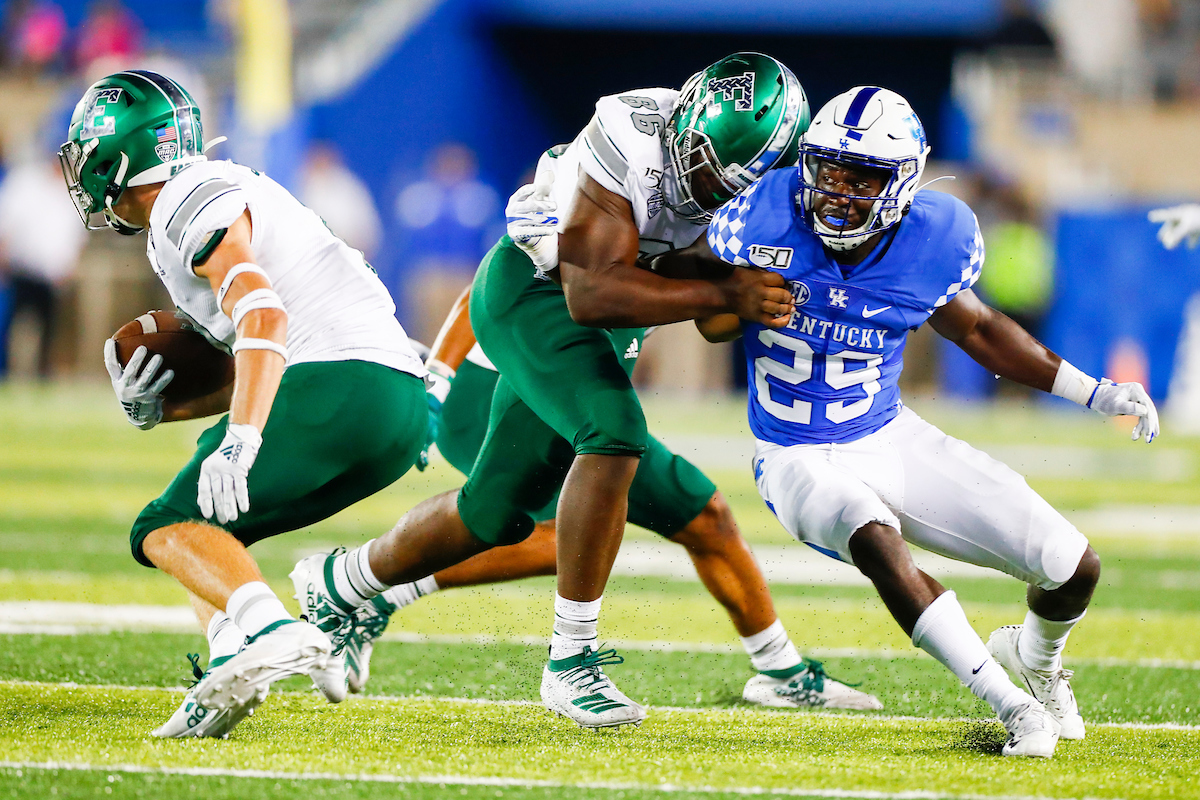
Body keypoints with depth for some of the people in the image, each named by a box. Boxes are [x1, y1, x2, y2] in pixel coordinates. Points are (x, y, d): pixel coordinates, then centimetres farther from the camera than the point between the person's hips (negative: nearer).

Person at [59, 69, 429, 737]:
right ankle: (232, 669, -5)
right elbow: (251, 372, 30)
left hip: (341, 380, -10)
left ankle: (273, 631, -36)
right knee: (206, 528, 18)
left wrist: (241, 440, -28)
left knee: (171, 527, -10)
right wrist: (154, 408, 15)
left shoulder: (191, 204, -2)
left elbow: (263, 316, -19)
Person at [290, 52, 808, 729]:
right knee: (615, 436, -30)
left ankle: (336, 586, 37)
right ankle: (571, 661, -21)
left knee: (496, 515, 13)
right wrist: (725, 294, -37)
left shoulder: (758, 179, -11)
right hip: (532, 290, -8)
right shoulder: (635, 136, -32)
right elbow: (590, 294, -34)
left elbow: (714, 321, 1)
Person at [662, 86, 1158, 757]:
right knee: (874, 537, -39)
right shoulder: (768, 217, -21)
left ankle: (1034, 656, 34)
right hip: (804, 464, -3)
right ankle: (1006, 701, -26)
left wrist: (1092, 391, 5)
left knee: (1075, 570, -4)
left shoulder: (931, 242, -13)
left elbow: (975, 327, 7)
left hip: (893, 440, 3)